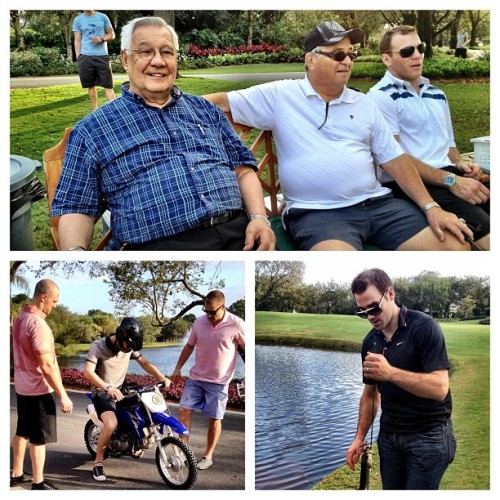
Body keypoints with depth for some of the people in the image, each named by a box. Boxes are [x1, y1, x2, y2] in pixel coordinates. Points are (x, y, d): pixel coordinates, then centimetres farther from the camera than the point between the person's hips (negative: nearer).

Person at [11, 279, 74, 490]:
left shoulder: (20, 318, 5)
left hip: (22, 386, 9)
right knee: (39, 438, 2)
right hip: (38, 389, -9)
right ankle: (38, 483, 11)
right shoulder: (38, 324, -25)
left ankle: (16, 474, 31)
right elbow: (46, 365, -26)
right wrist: (63, 395, -22)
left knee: (22, 432, 19)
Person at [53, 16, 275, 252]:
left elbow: (243, 169, 20)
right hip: (162, 245, -3)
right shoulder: (92, 129, 11)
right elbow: (76, 208, 7)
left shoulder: (206, 110, 22)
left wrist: (259, 217, 0)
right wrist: (75, 251, -14)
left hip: (238, 233, 4)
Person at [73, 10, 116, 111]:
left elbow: (112, 35, 10)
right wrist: (78, 58, -2)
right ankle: (94, 109, 15)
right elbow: (77, 41, 6)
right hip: (86, 57, 1)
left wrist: (101, 39, -10)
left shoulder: (103, 17, 7)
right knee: (91, 85, 6)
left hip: (102, 56, 0)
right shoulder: (78, 20, 7)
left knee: (108, 85, -5)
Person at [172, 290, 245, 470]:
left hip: (219, 382, -4)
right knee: (184, 410, -3)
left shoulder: (236, 325, -15)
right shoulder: (199, 322, -2)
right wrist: (178, 368, 11)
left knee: (214, 419, 5)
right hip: (195, 378, 4)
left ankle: (208, 456, 20)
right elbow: (189, 346, 12)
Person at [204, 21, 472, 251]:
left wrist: (431, 207, 5)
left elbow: (394, 158, 14)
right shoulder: (280, 95, 5)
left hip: (377, 203, 6)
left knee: (455, 246, -8)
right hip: (317, 212, -5)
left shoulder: (364, 104, 17)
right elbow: (222, 102, 4)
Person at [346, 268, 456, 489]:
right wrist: (359, 437, 7)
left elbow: (439, 388, -23)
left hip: (428, 435, -6)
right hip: (389, 435, 6)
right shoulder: (370, 341, 6)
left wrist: (390, 373, -33)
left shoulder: (423, 327, -15)